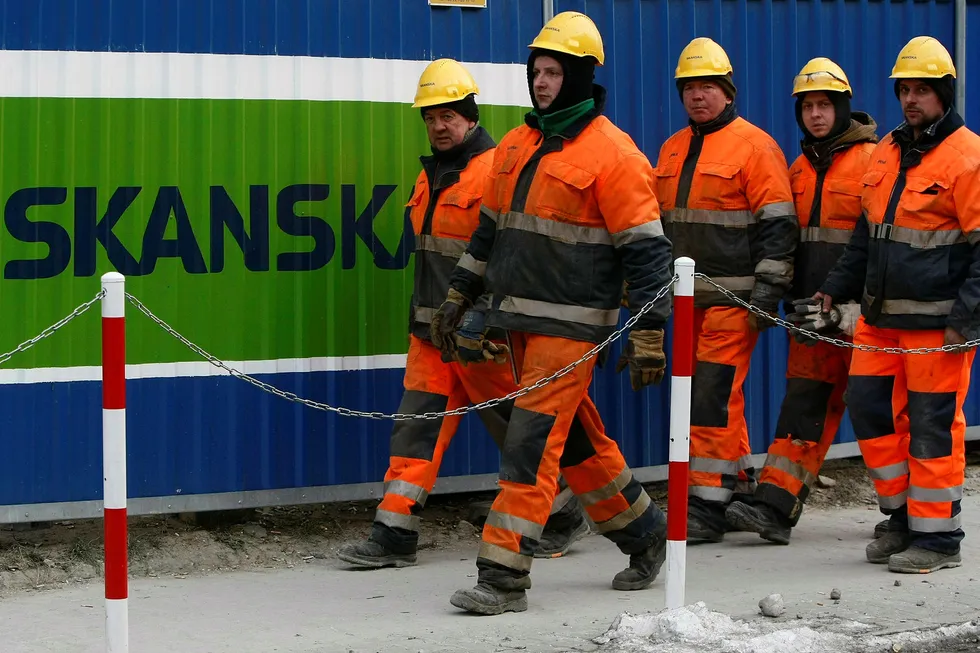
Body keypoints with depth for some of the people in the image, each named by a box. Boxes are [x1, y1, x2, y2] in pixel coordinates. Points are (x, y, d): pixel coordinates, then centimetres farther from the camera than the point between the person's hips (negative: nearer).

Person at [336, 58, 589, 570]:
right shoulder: (431, 174, 15)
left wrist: (476, 324, -22)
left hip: (482, 332, -8)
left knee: (517, 429, 3)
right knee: (417, 426, 2)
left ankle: (565, 515, 21)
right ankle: (394, 535, 1)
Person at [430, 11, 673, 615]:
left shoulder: (611, 153, -12)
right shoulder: (517, 146, 12)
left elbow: (646, 249, -12)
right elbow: (490, 228, 23)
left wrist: (648, 335, -15)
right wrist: (460, 295, 21)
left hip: (572, 326, -8)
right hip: (522, 320, 8)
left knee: (533, 440, -11)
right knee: (576, 439, 16)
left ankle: (505, 575, -8)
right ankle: (643, 531, 33)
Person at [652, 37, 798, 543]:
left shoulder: (754, 146, -7)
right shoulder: (672, 150, 15)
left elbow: (777, 227, -11)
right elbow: (658, 223, 24)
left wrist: (767, 295, -16)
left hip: (734, 298, -7)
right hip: (689, 298, 7)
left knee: (713, 395, -11)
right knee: (719, 397, 13)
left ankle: (707, 503, -8)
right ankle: (741, 489, 24)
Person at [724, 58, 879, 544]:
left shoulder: (872, 161, -7)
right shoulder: (800, 169, 15)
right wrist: (795, 300, 14)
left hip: (860, 313, -6)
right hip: (812, 312, 6)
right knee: (803, 403, 1)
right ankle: (774, 507, -3)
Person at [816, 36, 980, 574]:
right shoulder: (888, 152, 14)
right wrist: (837, 287, 20)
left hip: (937, 321, -8)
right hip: (880, 315, 8)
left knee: (932, 423, -3)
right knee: (869, 405, 7)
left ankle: (936, 536, 5)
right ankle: (903, 516, 20)